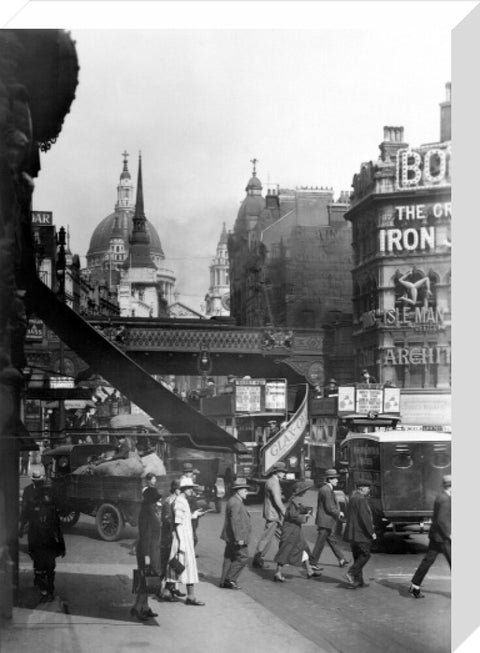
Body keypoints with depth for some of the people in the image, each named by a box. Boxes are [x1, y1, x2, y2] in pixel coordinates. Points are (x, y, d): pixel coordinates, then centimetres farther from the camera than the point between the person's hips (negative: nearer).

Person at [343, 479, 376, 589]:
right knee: (365, 555, -2)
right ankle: (351, 573, -9)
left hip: (352, 533, 10)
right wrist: (372, 532, -15)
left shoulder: (353, 498, 15)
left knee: (358, 556, 12)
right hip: (361, 533, -10)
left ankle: (358, 581, 13)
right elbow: (365, 518, -21)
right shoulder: (361, 499, -16)